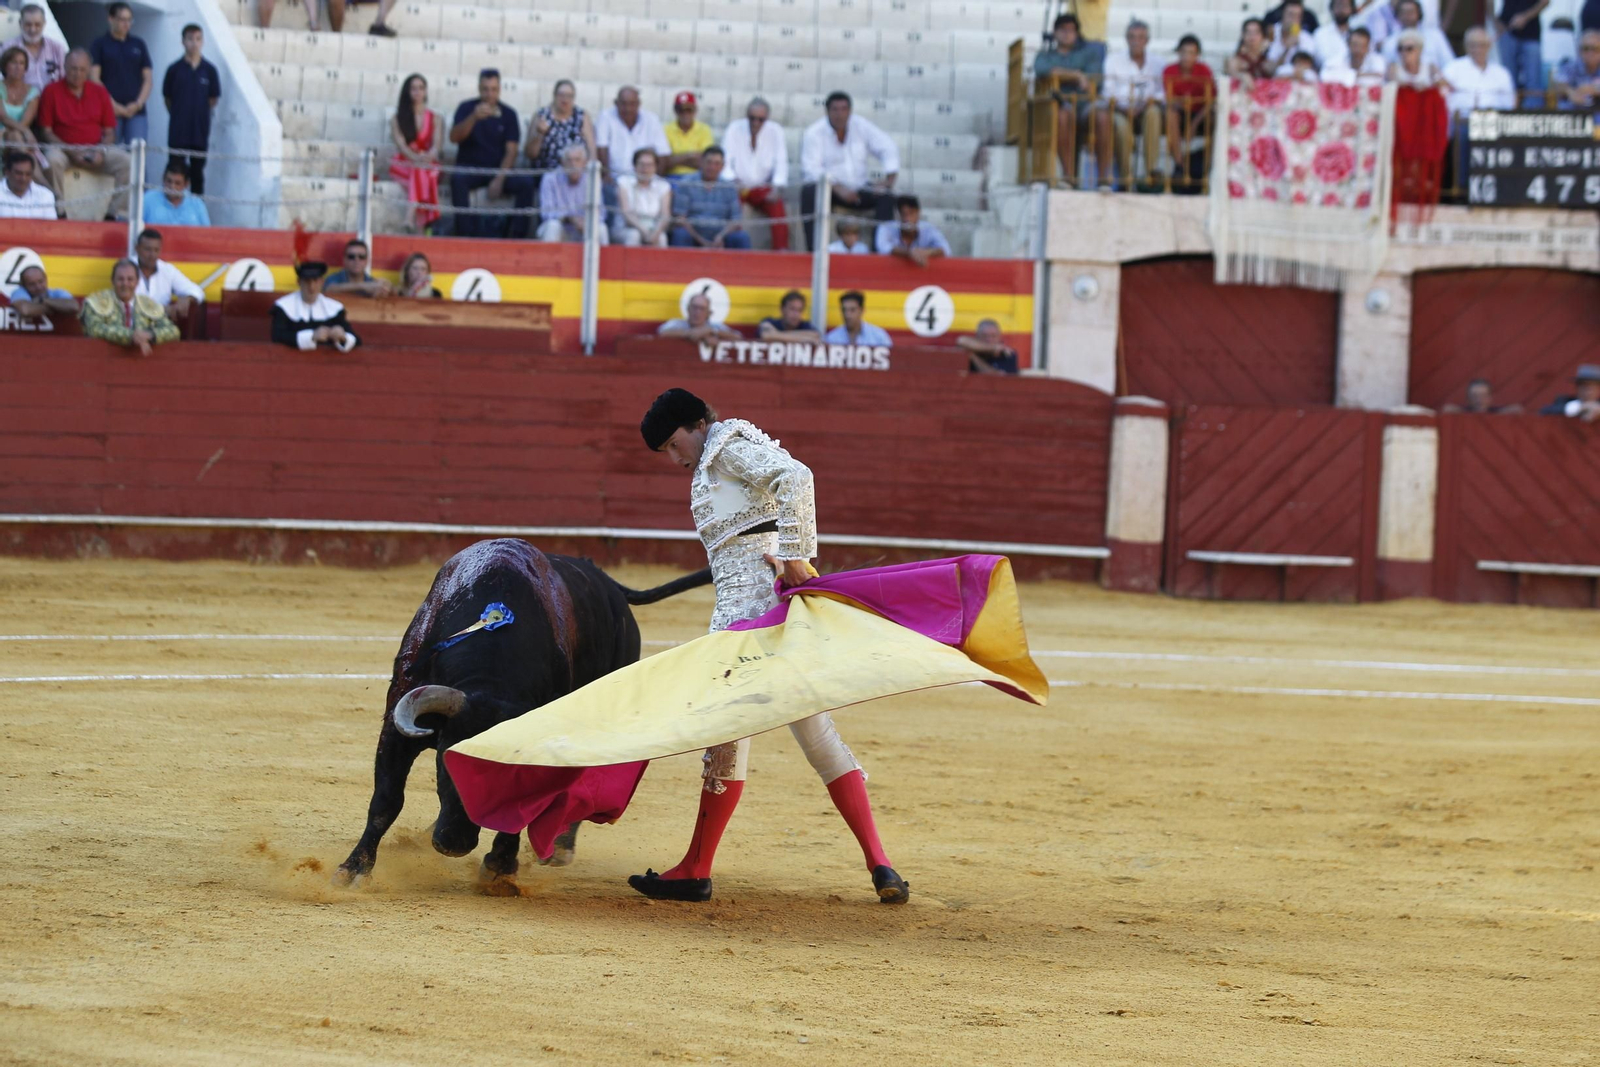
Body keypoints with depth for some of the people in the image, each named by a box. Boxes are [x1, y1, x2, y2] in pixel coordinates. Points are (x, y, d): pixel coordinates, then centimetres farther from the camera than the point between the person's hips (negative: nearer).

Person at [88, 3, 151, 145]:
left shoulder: (139, 45, 14)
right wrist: (112, 105, -10)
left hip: (136, 111, 2)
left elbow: (147, 79, 13)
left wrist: (138, 104, -3)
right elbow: (94, 79, -2)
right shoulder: (100, 45, 5)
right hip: (110, 111, -2)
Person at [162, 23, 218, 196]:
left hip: (200, 130, 1)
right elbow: (167, 98, 5)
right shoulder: (175, 70, -3)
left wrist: (200, 114, 6)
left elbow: (213, 99, 5)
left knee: (197, 172, 7)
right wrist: (178, 115, 6)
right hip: (178, 130, -1)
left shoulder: (209, 70, -2)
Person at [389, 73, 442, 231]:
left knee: (423, 174, -37)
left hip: (428, 163, 1)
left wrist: (428, 157, -26)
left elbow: (437, 145, 0)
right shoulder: (398, 119, 13)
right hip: (404, 164, -1)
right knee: (419, 173, -37)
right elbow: (400, 143, -4)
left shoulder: (436, 119, 16)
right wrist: (416, 158, -25)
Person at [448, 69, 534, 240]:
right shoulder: (467, 108, 2)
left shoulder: (508, 114, 5)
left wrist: (499, 179, -14)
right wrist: (474, 117, -28)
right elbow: (454, 138, -12)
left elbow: (511, 151, 0)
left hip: (498, 170, 1)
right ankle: (465, 234, -35)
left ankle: (517, 236, -23)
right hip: (469, 168, -1)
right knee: (458, 179, -35)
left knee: (526, 182, -26)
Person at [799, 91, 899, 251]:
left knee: (886, 196, -23)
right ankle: (814, 249, -37)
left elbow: (887, 148, 2)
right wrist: (838, 188, -32)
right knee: (809, 192, -35)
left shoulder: (861, 126, 2)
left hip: (859, 187, 3)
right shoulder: (814, 133, -10)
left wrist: (890, 178, -16)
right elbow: (811, 169, -20)